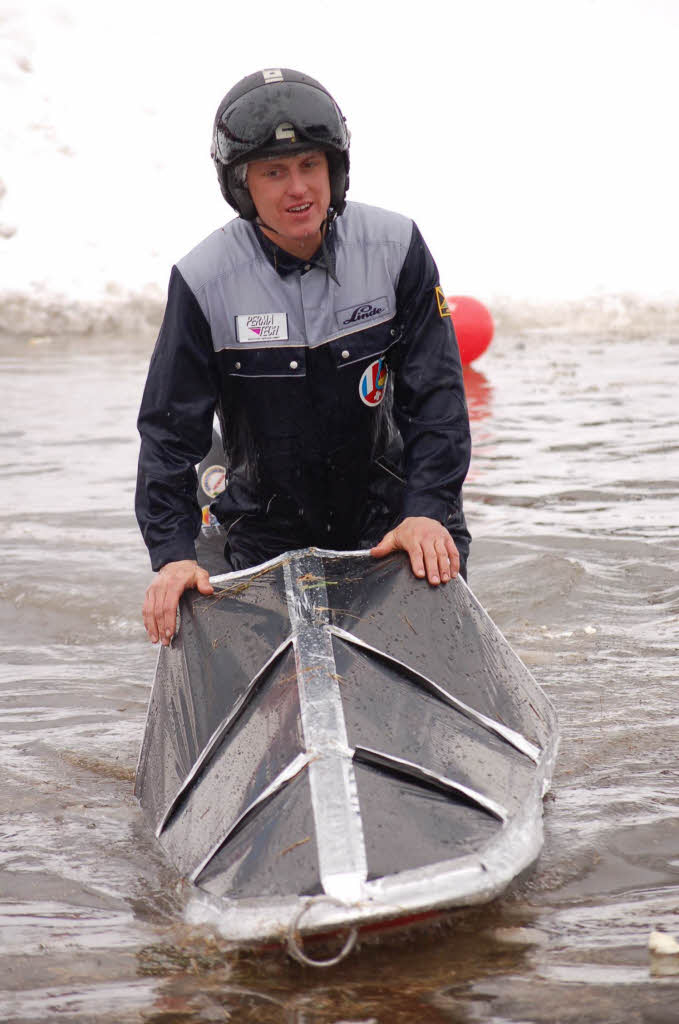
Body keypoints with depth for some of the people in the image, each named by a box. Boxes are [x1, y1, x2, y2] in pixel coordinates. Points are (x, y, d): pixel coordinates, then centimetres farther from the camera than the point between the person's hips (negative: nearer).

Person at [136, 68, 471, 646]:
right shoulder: (204, 281, -11)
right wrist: (172, 552, -18)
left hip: (389, 513, 1)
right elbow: (170, 430, -7)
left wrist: (429, 510, -17)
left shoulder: (396, 248, -9)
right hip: (267, 530, 0)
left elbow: (435, 394, -6)